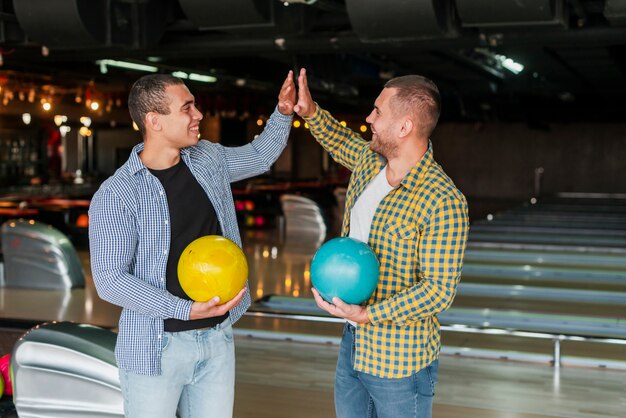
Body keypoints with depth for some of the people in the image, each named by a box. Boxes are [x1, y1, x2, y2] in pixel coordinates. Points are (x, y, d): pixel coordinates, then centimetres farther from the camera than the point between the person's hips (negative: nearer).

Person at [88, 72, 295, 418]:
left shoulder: (208, 159, 3)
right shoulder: (114, 196, -15)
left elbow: (260, 156, 22)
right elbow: (110, 281, -18)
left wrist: (283, 113, 4)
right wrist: (187, 309, -25)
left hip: (217, 337, 5)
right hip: (157, 347, -5)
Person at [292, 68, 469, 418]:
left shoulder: (443, 203, -25)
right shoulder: (369, 162, 0)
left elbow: (439, 291, -25)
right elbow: (341, 141, 24)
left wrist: (367, 315, -30)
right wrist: (311, 113, 6)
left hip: (399, 362, -8)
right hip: (353, 344, 8)